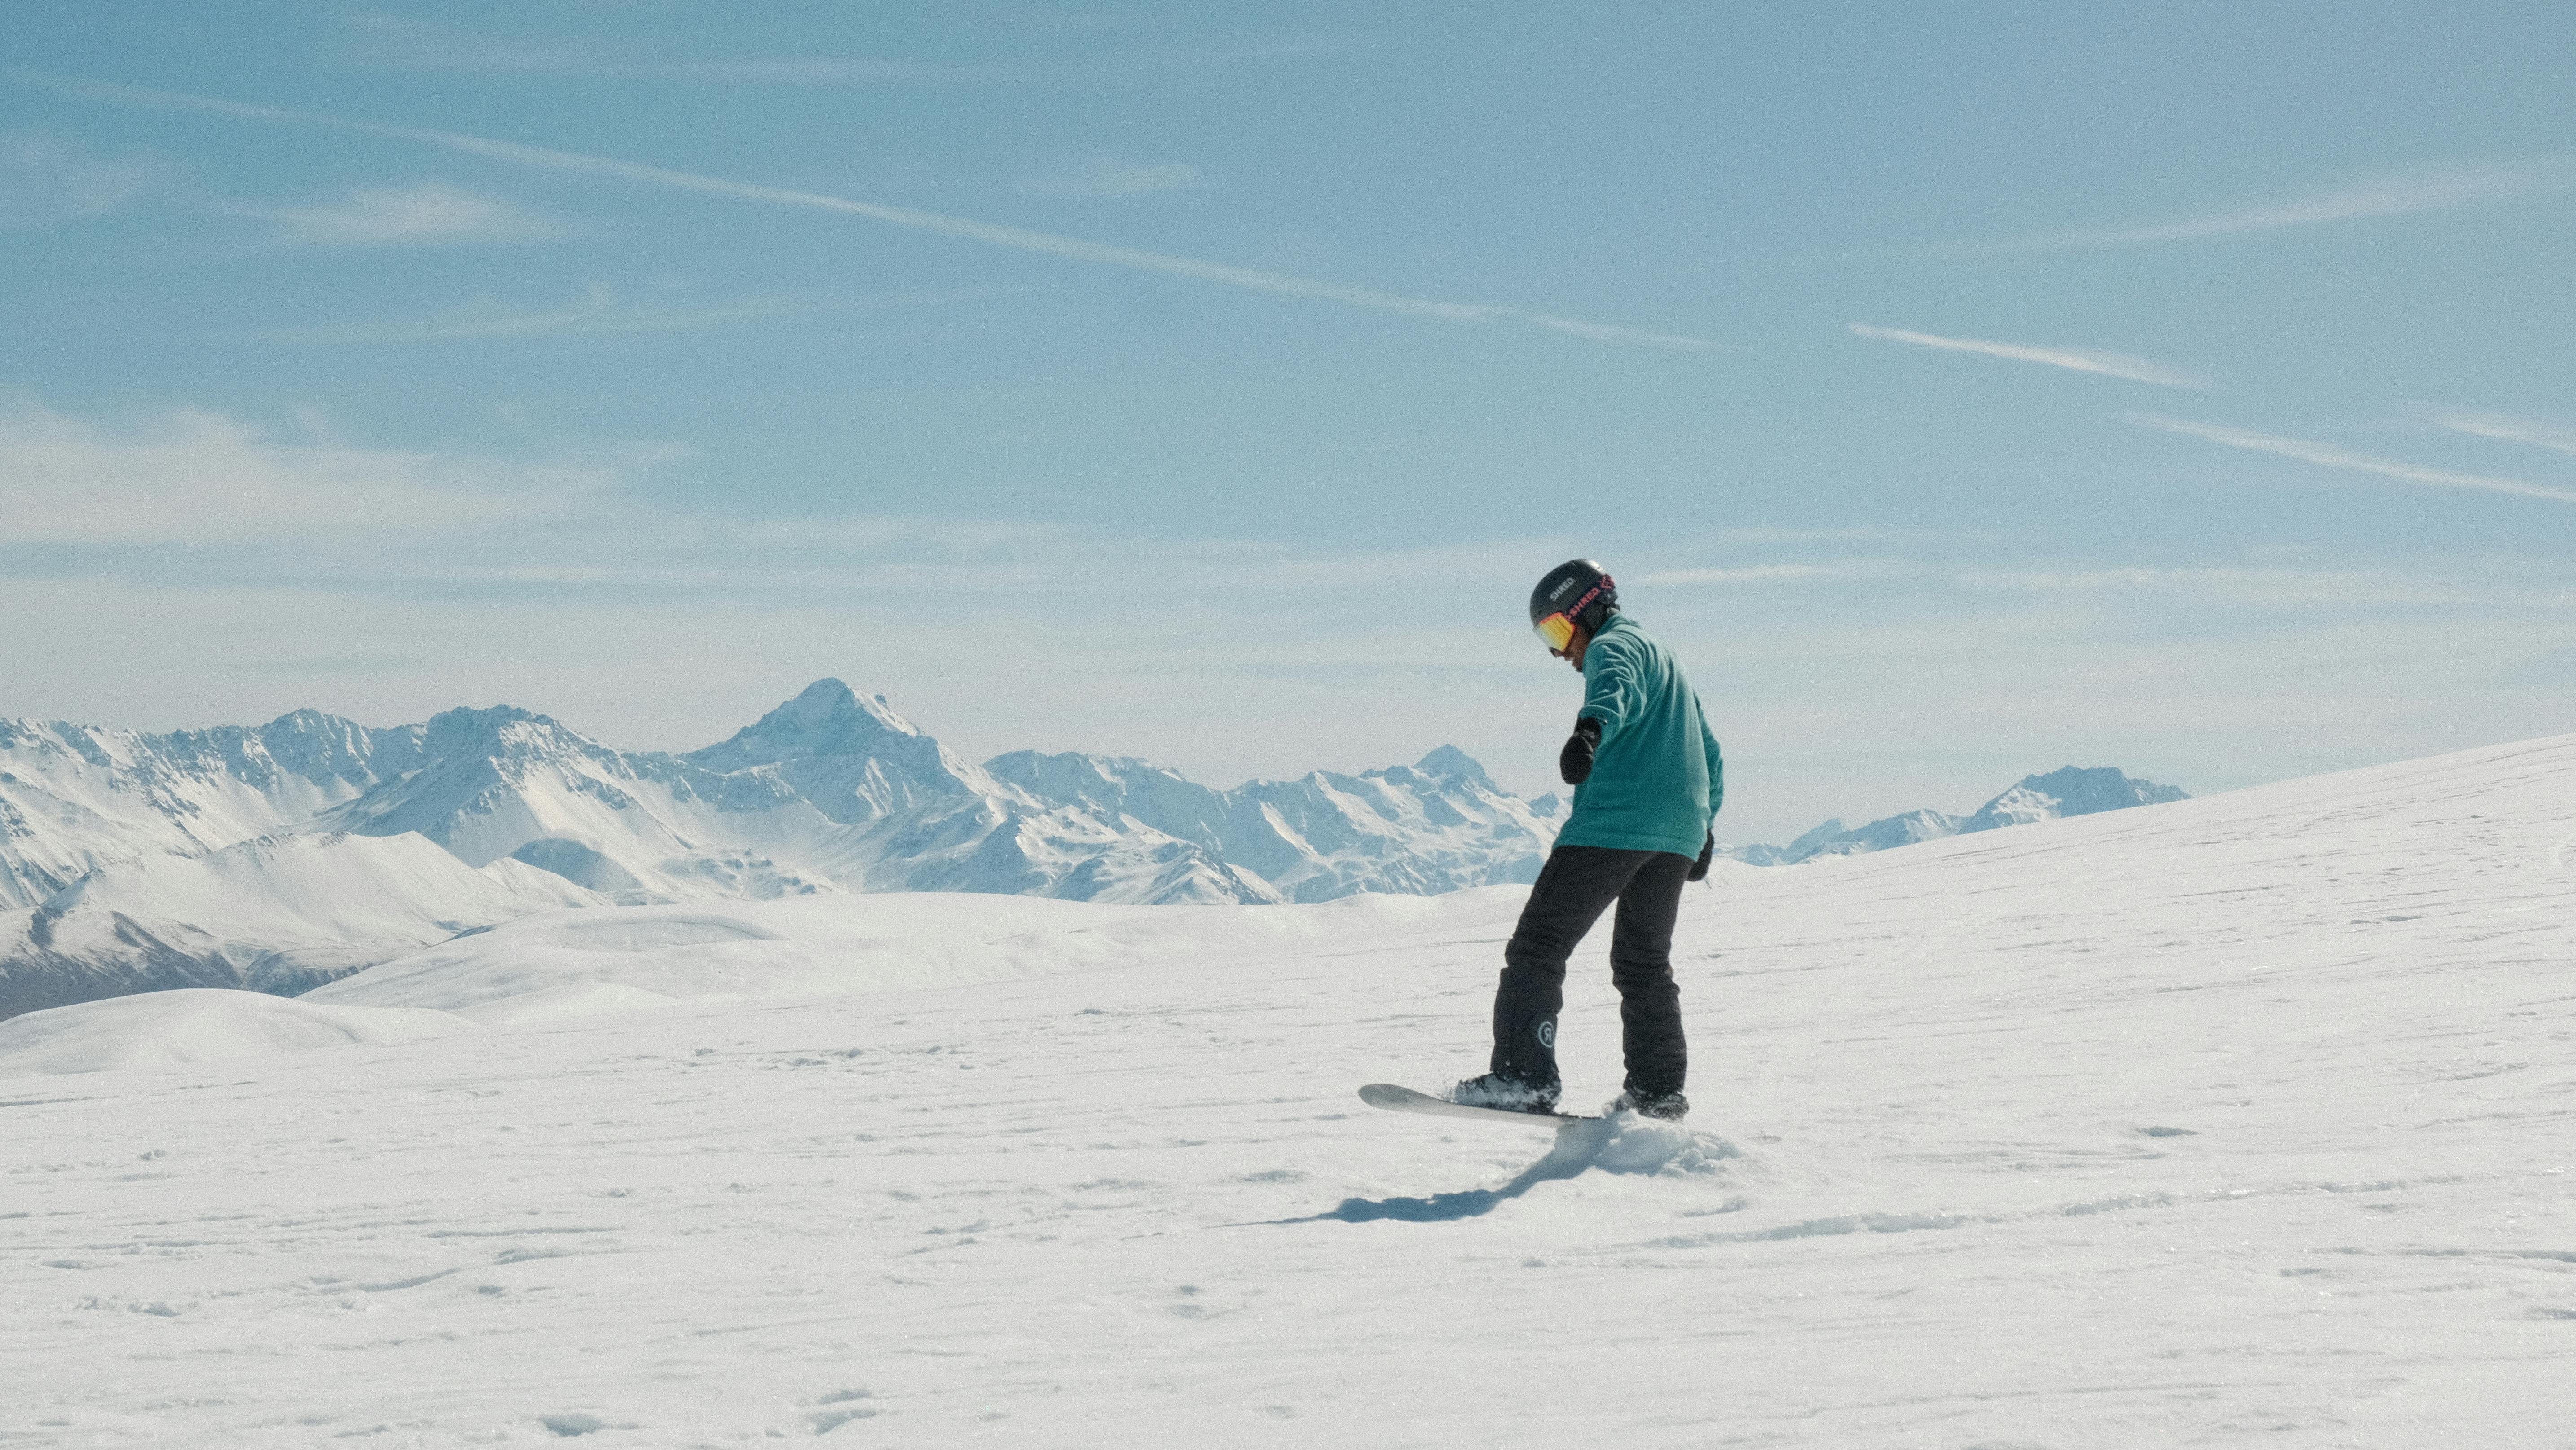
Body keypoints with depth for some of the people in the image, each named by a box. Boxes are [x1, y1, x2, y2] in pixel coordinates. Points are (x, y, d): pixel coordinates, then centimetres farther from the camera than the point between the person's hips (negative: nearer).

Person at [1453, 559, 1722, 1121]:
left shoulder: (1613, 646, 0)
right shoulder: (1665, 658, 29)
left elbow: (1619, 688, -27)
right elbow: (1710, 755, 35)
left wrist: (1592, 728, -46)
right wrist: (1705, 826, 43)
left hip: (1613, 823, -9)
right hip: (1679, 835, 9)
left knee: (1538, 945, -7)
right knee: (1644, 962, 17)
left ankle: (1524, 1076, -16)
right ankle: (1658, 1089, 11)